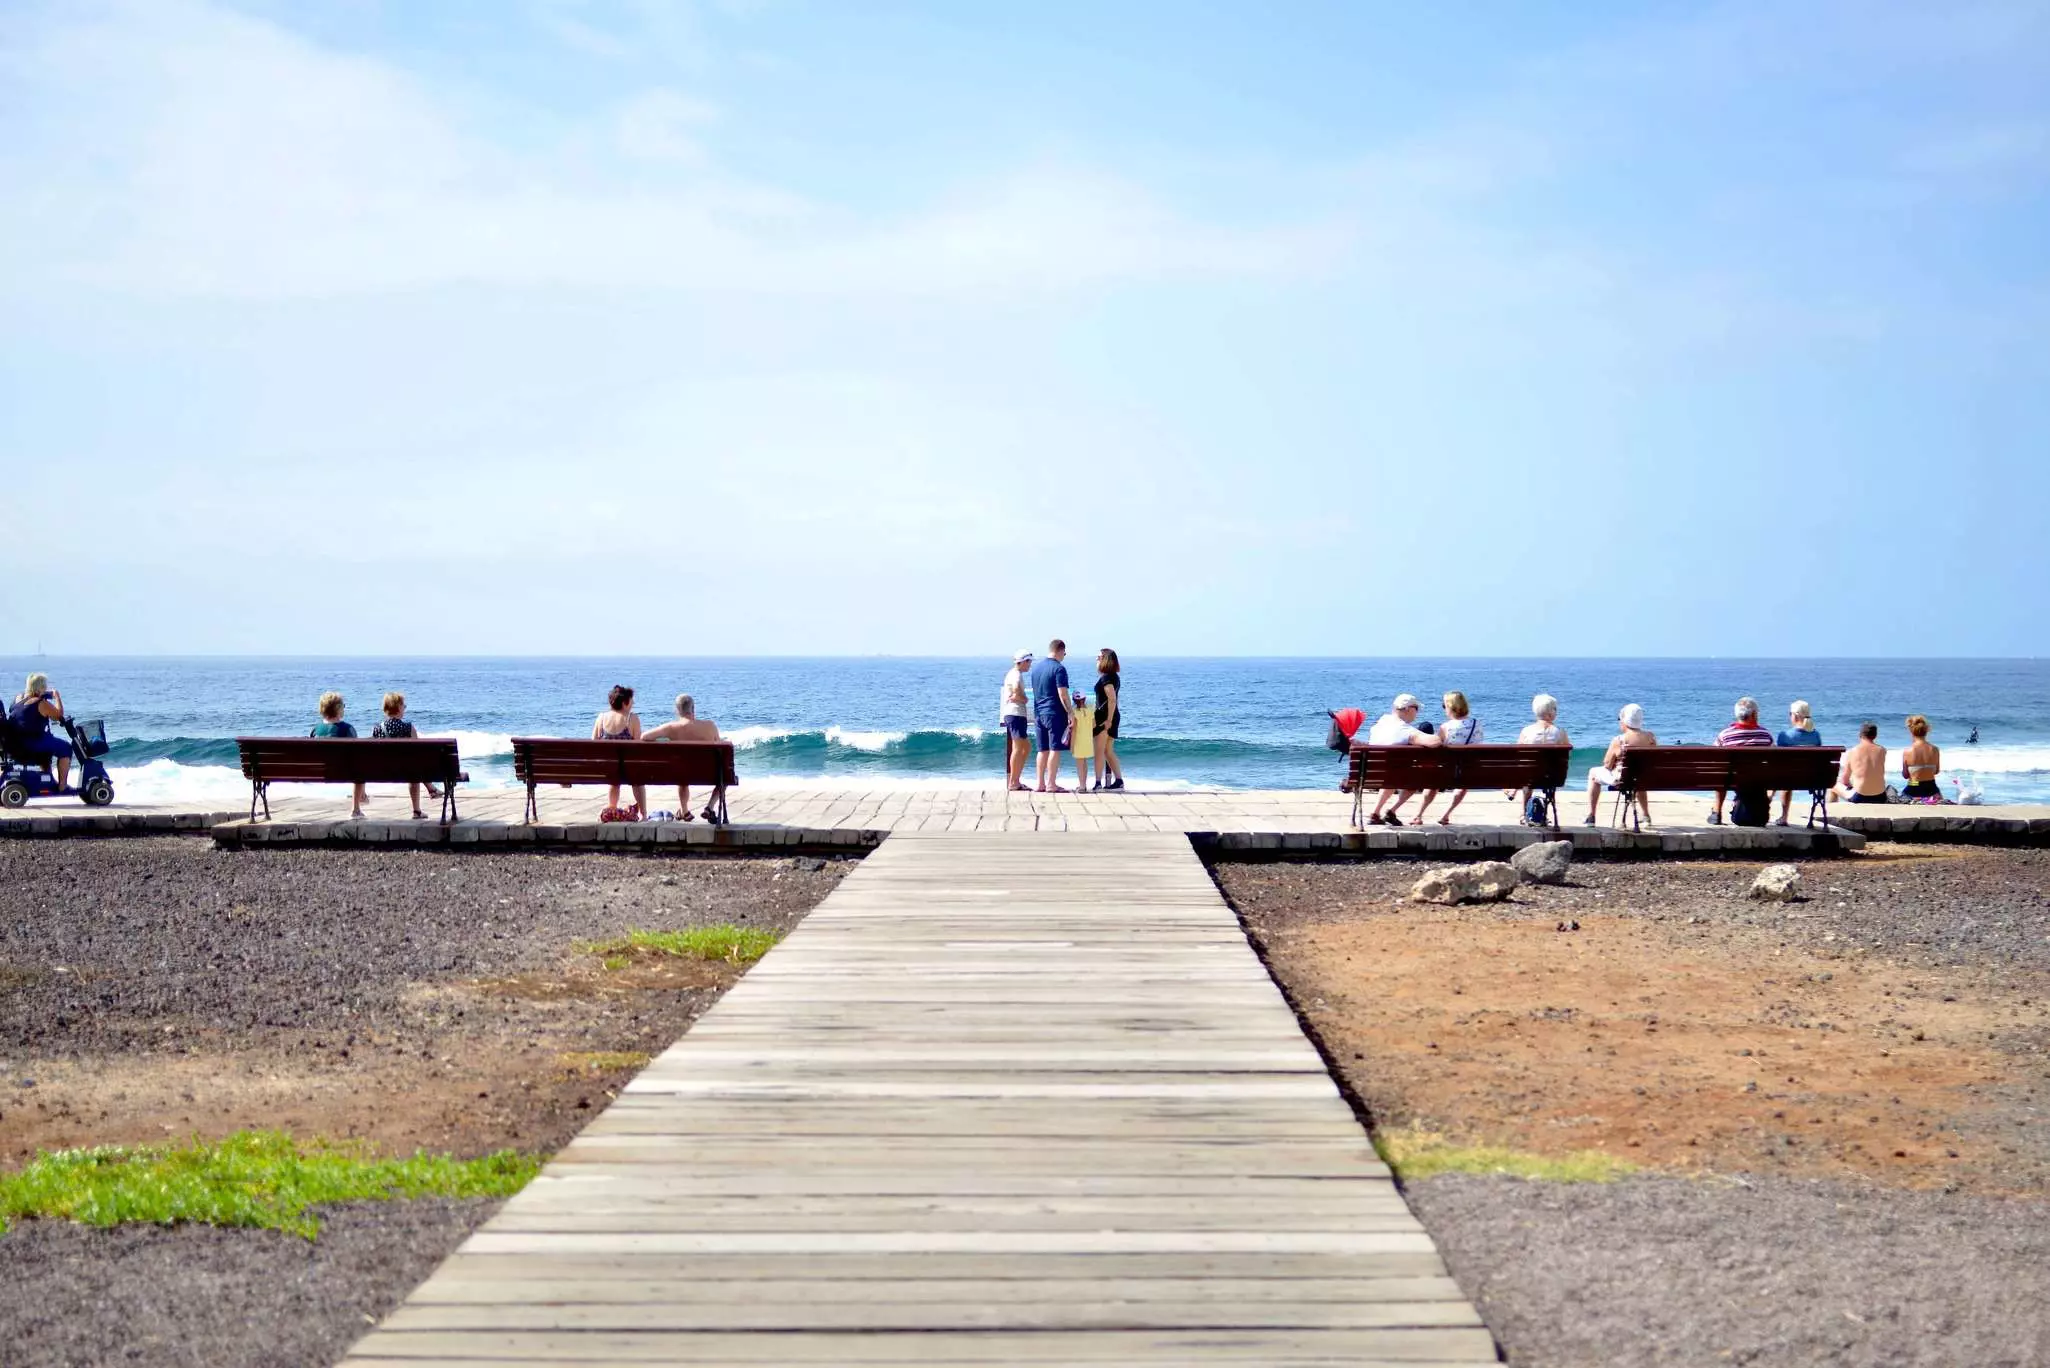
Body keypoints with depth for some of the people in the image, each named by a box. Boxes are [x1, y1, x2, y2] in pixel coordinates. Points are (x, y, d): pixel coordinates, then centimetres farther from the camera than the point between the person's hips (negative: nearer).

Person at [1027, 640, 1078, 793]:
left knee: (1043, 750, 11)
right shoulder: (1059, 669, -12)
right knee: (1055, 749, -4)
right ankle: (1051, 785, -6)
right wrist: (1071, 714, -11)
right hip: (1055, 714, -7)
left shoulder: (1036, 668, 12)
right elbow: (1063, 695, -16)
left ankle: (1040, 784, 11)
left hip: (1038, 713, 7)